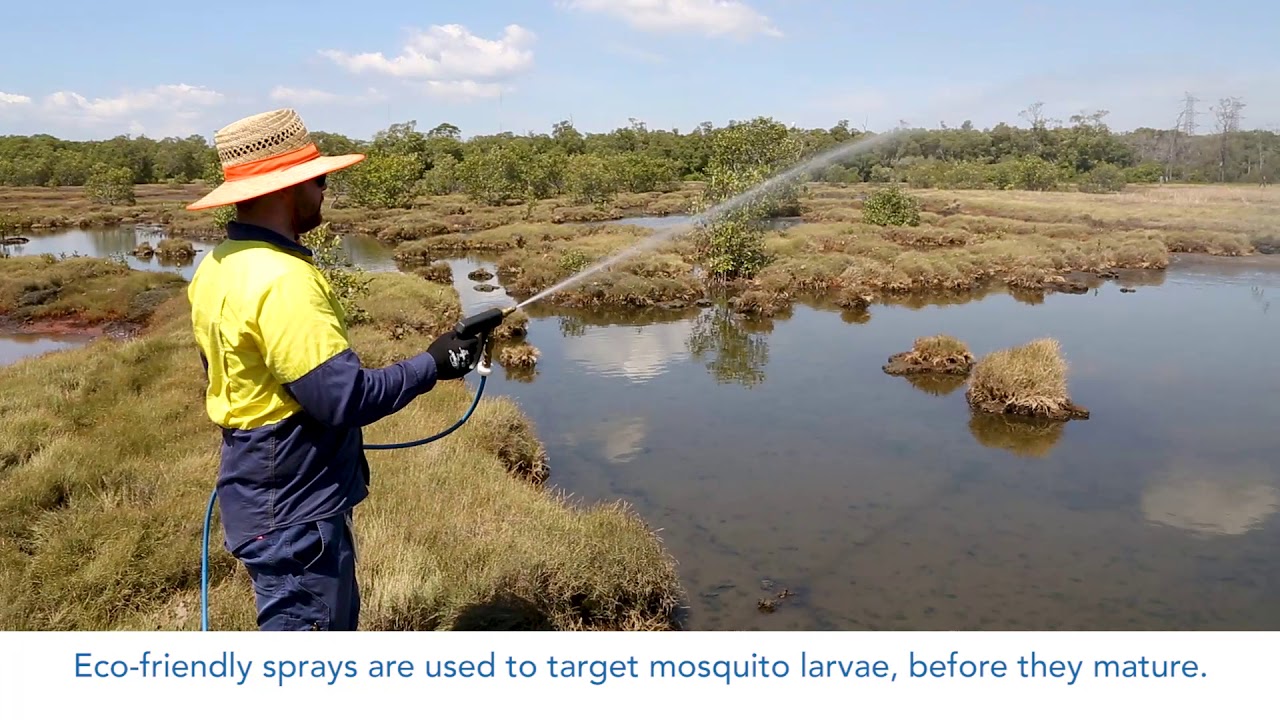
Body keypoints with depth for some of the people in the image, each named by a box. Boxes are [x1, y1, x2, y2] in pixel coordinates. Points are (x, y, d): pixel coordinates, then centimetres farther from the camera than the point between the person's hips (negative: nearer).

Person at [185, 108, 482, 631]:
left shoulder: (218, 267, 5)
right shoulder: (281, 279, -26)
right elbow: (345, 397, -28)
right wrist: (433, 364, -15)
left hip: (264, 494, 10)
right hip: (295, 511, -10)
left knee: (335, 621, 25)